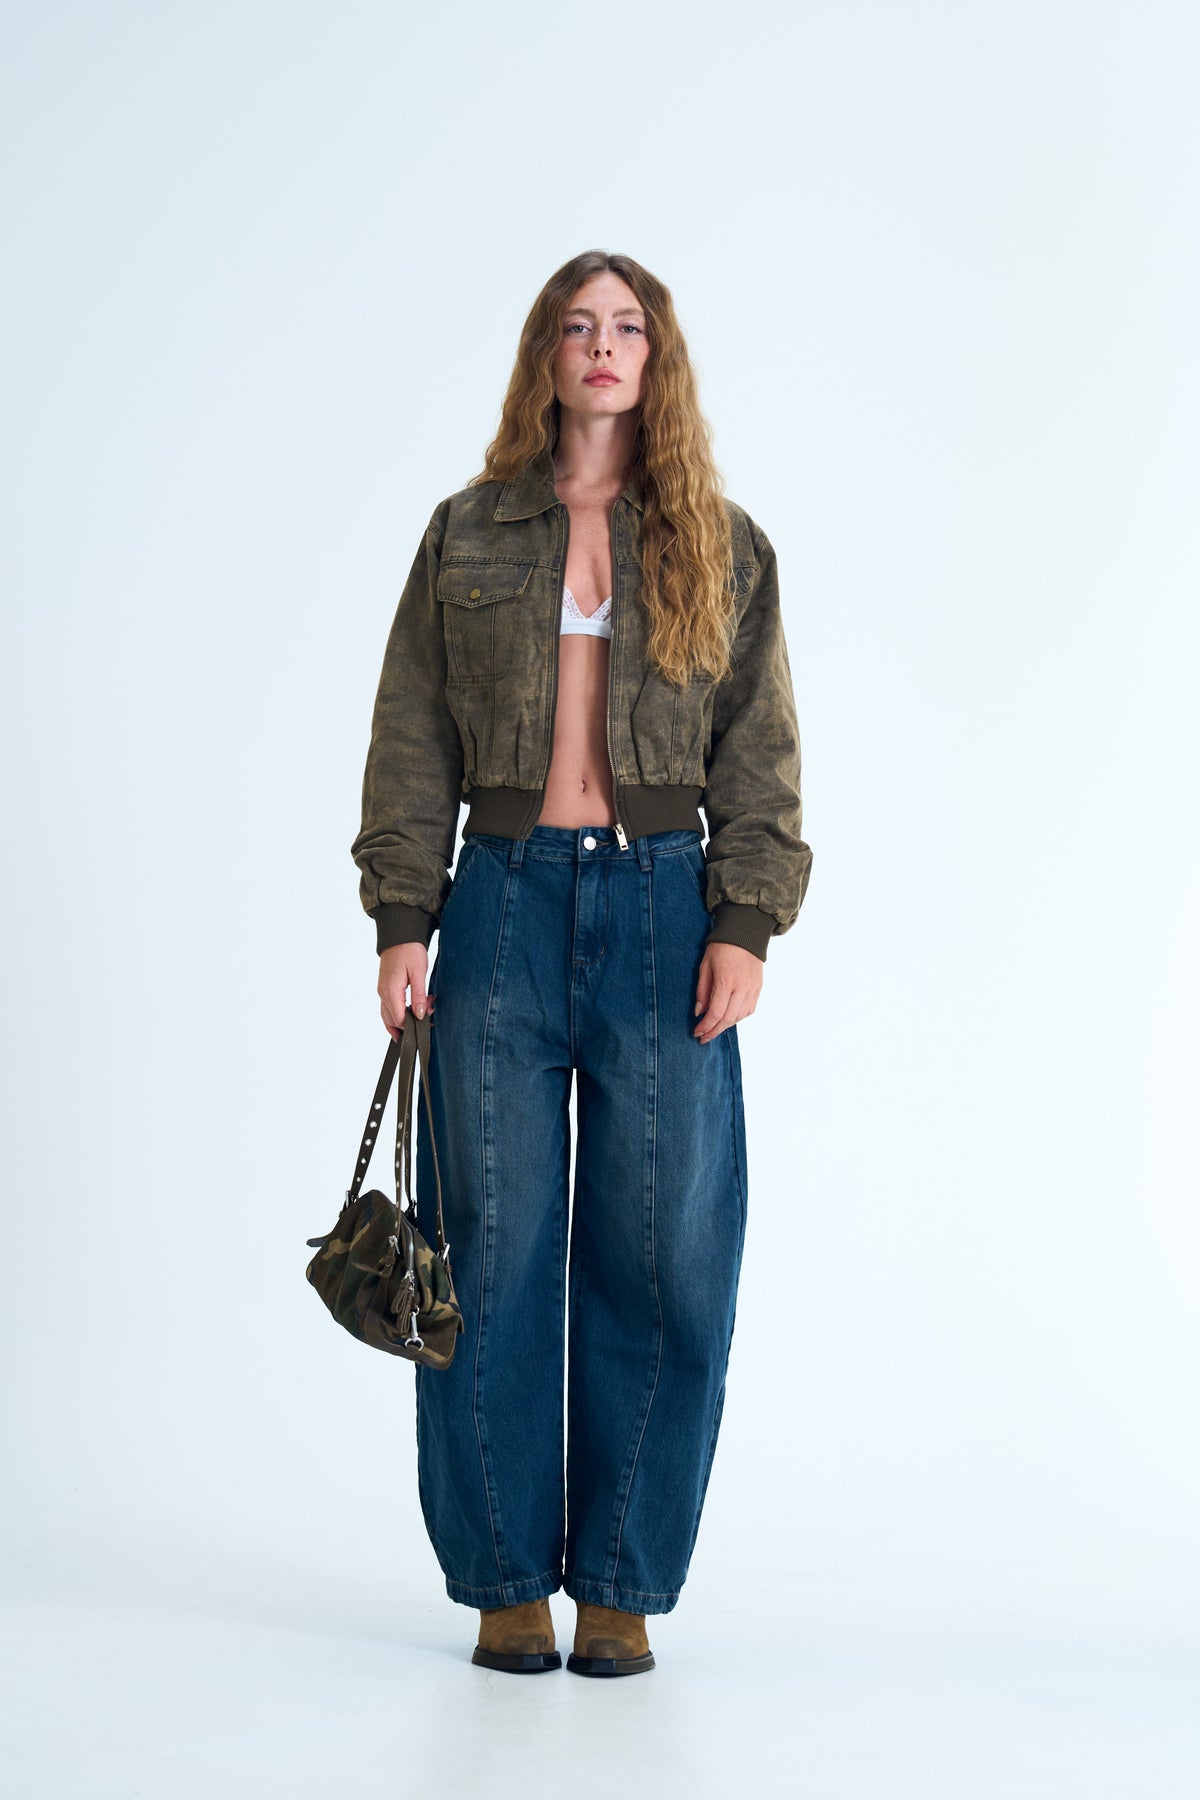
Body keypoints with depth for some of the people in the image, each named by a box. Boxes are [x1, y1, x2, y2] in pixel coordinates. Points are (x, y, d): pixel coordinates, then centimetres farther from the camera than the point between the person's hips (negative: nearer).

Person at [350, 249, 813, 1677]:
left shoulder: (721, 546, 10)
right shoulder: (467, 536, 10)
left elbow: (759, 754, 6)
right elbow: (412, 744, 7)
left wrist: (745, 924, -5)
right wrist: (402, 922, -2)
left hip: (662, 904, 0)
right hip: (503, 901, 0)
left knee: (661, 1253, -1)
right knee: (495, 1250, 0)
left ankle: (622, 1583, 10)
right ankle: (507, 1581, 10)